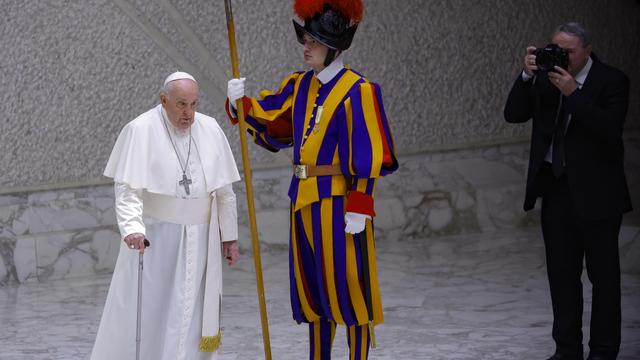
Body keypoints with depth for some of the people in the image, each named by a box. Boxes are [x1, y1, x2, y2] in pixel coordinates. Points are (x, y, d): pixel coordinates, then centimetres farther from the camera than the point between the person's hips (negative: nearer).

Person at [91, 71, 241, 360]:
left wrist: (229, 235, 9)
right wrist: (132, 228, -32)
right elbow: (127, 189, -17)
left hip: (199, 240, 4)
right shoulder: (140, 131, -10)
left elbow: (223, 190, 10)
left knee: (191, 314, 4)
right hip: (154, 237, -4)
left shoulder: (210, 130, 3)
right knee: (141, 313, -3)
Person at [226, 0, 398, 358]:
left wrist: (359, 207, -17)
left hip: (338, 200, -7)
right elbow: (267, 117, 10)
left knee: (347, 283, -2)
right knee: (312, 285, 14)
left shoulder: (357, 90, -12)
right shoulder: (299, 86, 9)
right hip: (304, 198, 7)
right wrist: (241, 103, -11)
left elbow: (367, 156, -14)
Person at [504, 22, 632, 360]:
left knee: (603, 272, 3)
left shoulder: (611, 81, -9)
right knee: (561, 271, 10)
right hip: (556, 189, 5)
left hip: (596, 192, -5)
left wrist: (572, 93, -26)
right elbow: (513, 114, -2)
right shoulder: (545, 78, 5)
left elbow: (610, 129, -21)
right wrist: (528, 75, -15)